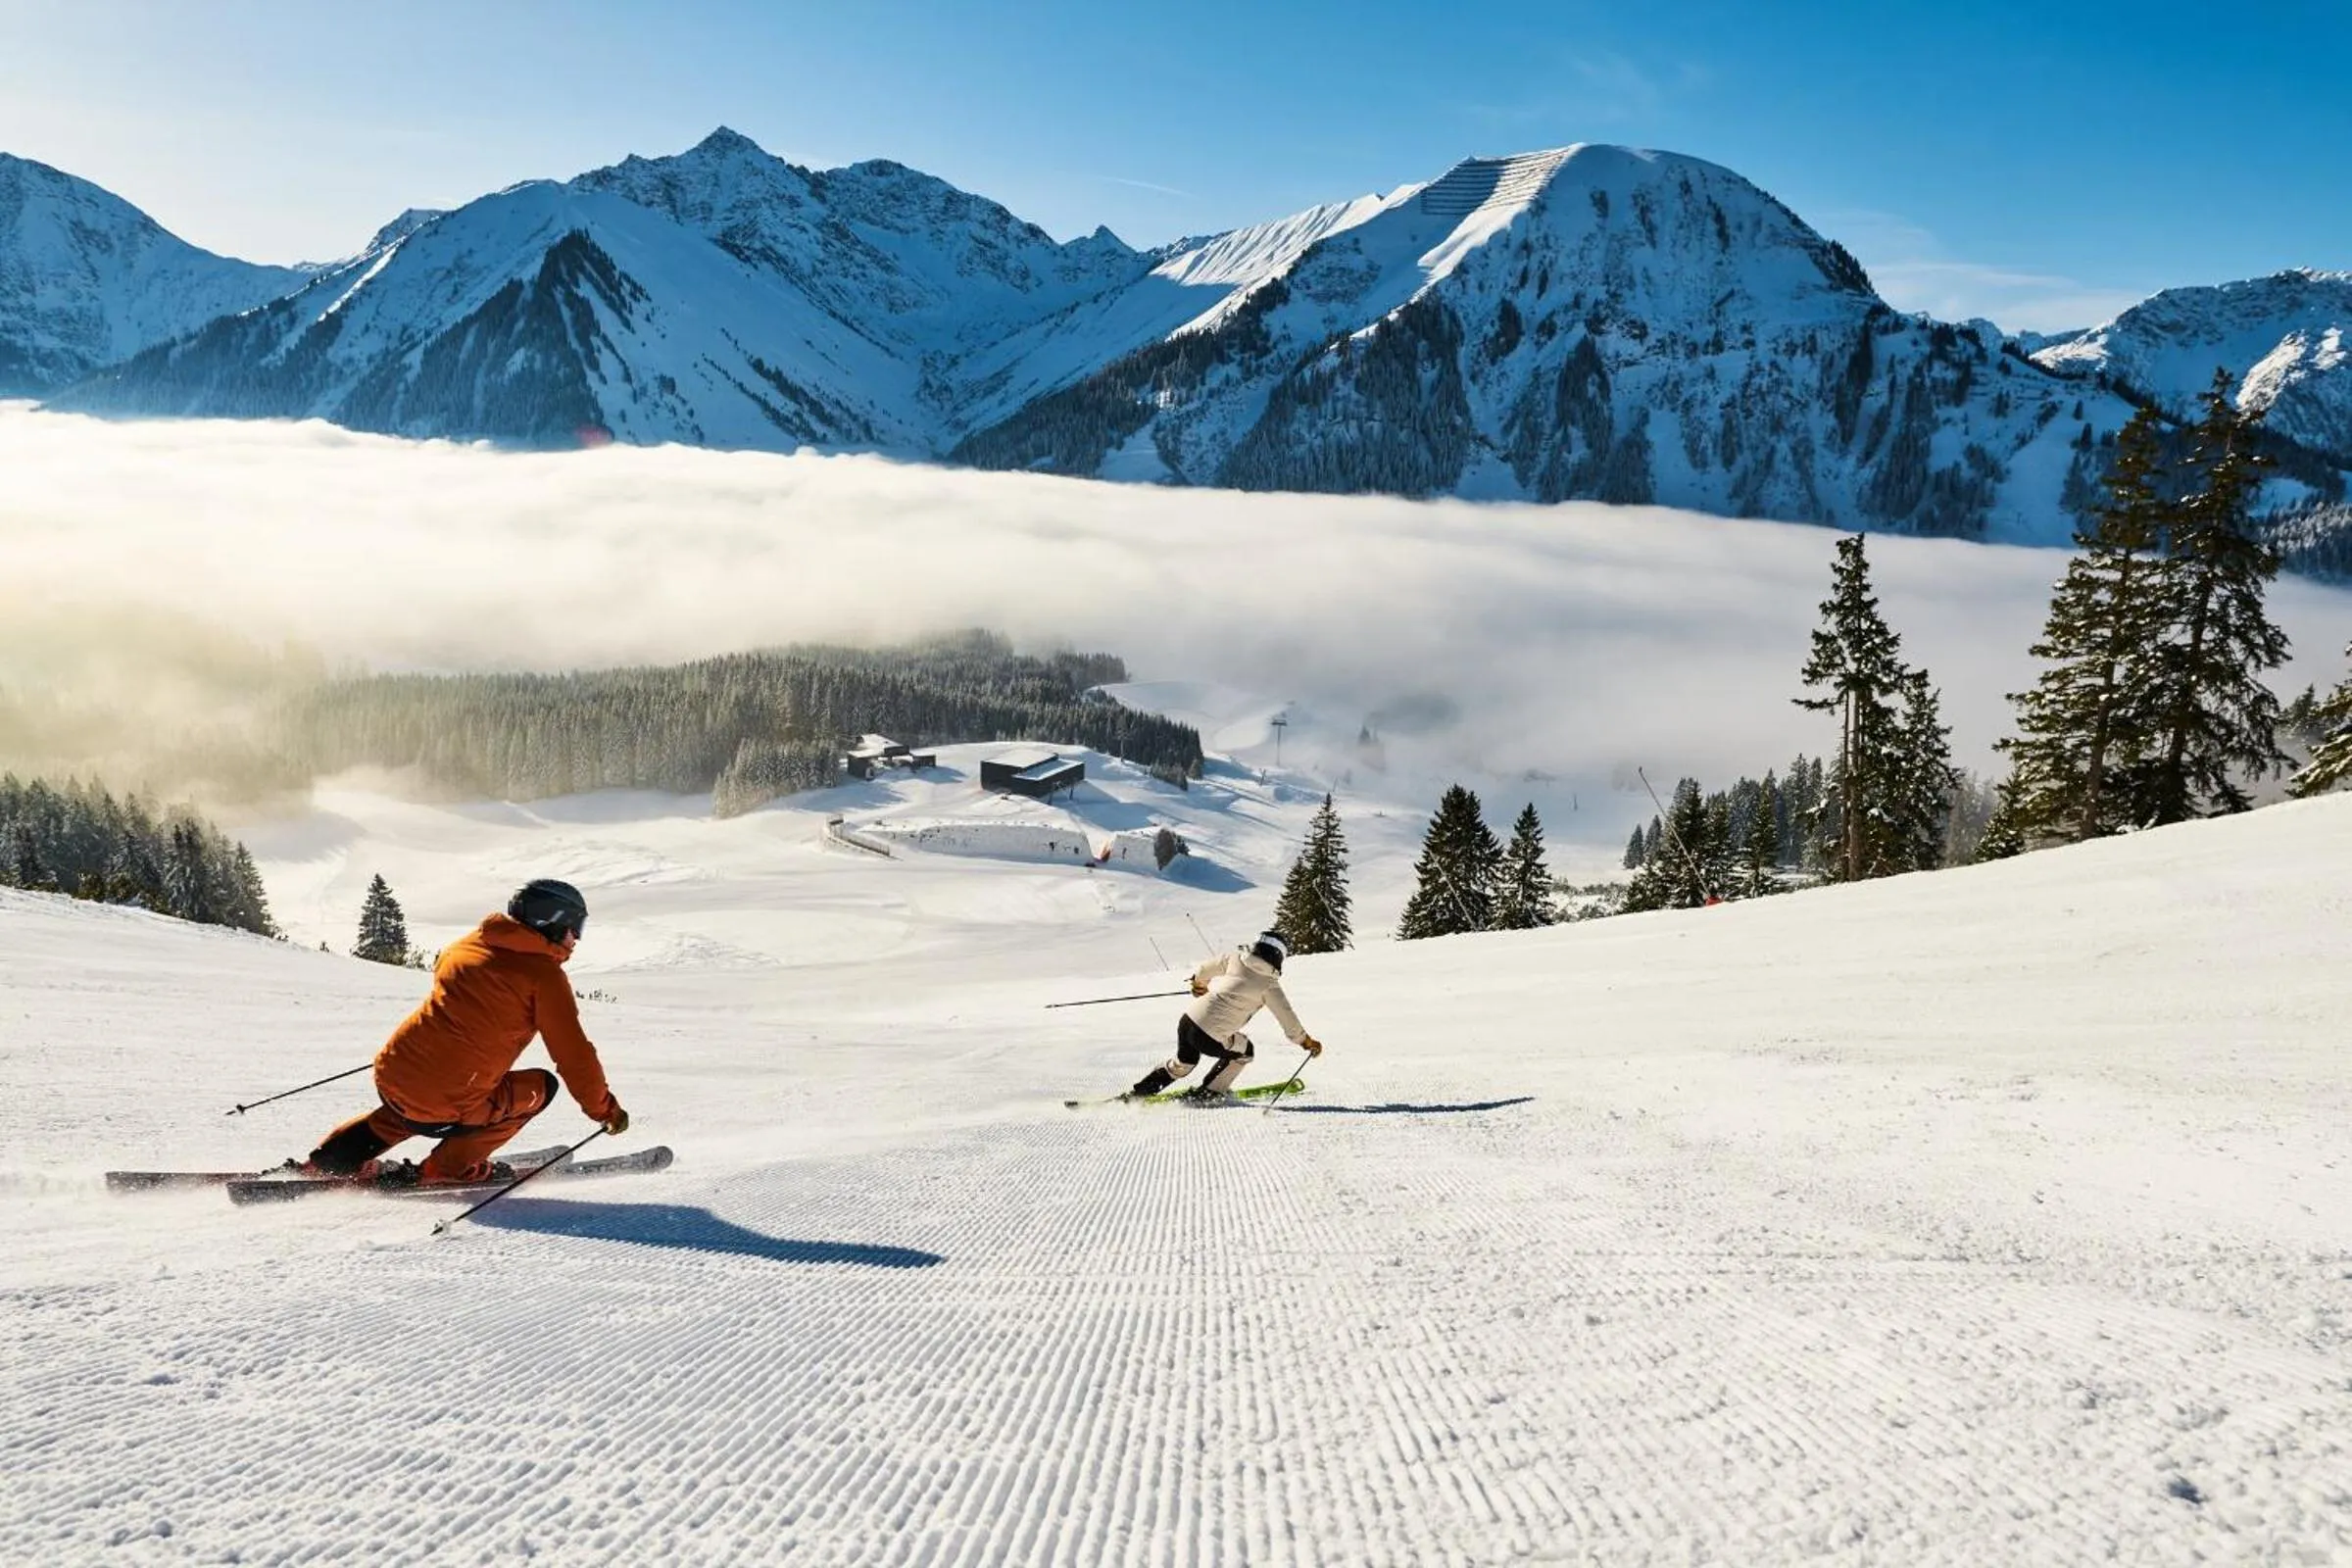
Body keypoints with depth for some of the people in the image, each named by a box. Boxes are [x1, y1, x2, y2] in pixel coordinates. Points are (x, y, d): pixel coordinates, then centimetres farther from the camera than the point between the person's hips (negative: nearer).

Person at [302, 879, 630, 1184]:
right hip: (443, 1111, -7)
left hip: (389, 1077, 7)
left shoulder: (468, 944, 13)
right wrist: (605, 1109, 6)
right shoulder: (543, 973, -5)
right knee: (540, 1086, 14)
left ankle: (337, 1156, 27)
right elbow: (574, 1055, -6)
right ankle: (449, 1167, 12)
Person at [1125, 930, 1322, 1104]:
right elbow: (1286, 1016, 3)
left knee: (1182, 1063, 33)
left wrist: (1198, 982, 43)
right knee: (1245, 1052, 24)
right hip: (1209, 1038, -6)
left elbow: (1206, 968, 21)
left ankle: (1135, 1094, 36)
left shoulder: (1235, 957, 7)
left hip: (1188, 1020, 6)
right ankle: (1207, 1094, 24)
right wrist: (1306, 1041, 17)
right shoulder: (1269, 984, -4)